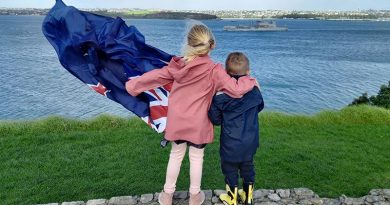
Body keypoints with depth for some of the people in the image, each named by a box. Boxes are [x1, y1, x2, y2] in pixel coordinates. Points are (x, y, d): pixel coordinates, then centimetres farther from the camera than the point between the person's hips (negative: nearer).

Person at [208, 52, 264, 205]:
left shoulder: (221, 94, -17)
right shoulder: (254, 91, -7)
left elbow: (215, 119, -11)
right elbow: (260, 107, 13)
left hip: (230, 143, -3)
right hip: (250, 141, 4)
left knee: (230, 169, 15)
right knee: (247, 167, 22)